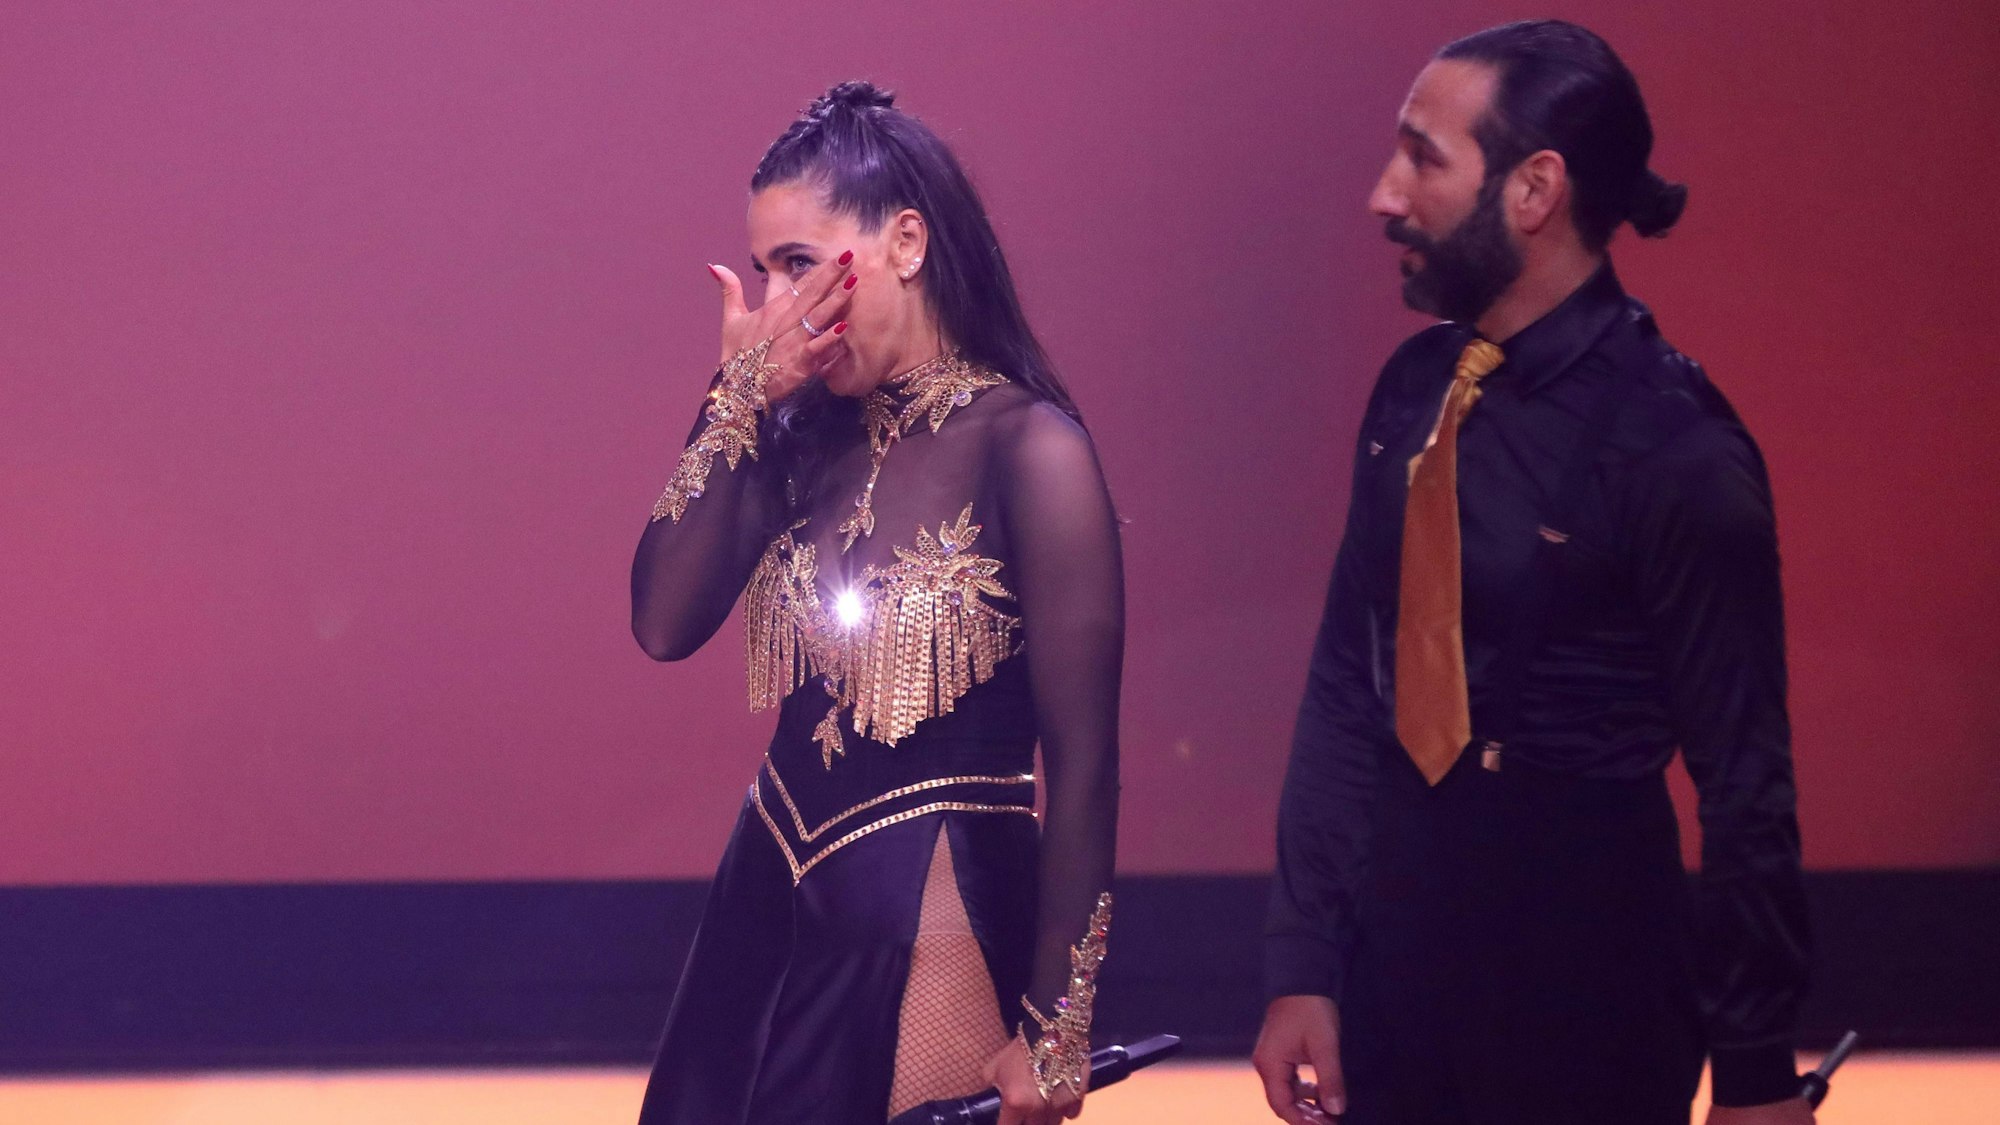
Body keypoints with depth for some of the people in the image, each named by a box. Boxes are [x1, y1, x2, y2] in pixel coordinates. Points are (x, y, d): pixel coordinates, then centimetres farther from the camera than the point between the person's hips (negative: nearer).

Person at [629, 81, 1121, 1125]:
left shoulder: (1026, 447, -14)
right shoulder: (813, 434, 5)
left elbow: (1081, 762, -14)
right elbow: (665, 623, -3)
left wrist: (1054, 1032, -14)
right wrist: (737, 400, -7)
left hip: (930, 934, -7)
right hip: (773, 913, 7)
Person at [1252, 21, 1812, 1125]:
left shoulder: (1674, 448, -16)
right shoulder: (1416, 388, 2)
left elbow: (1743, 781, -12)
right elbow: (1346, 682, 6)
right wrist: (1302, 967, 2)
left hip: (1582, 986, -6)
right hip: (1394, 947, 6)